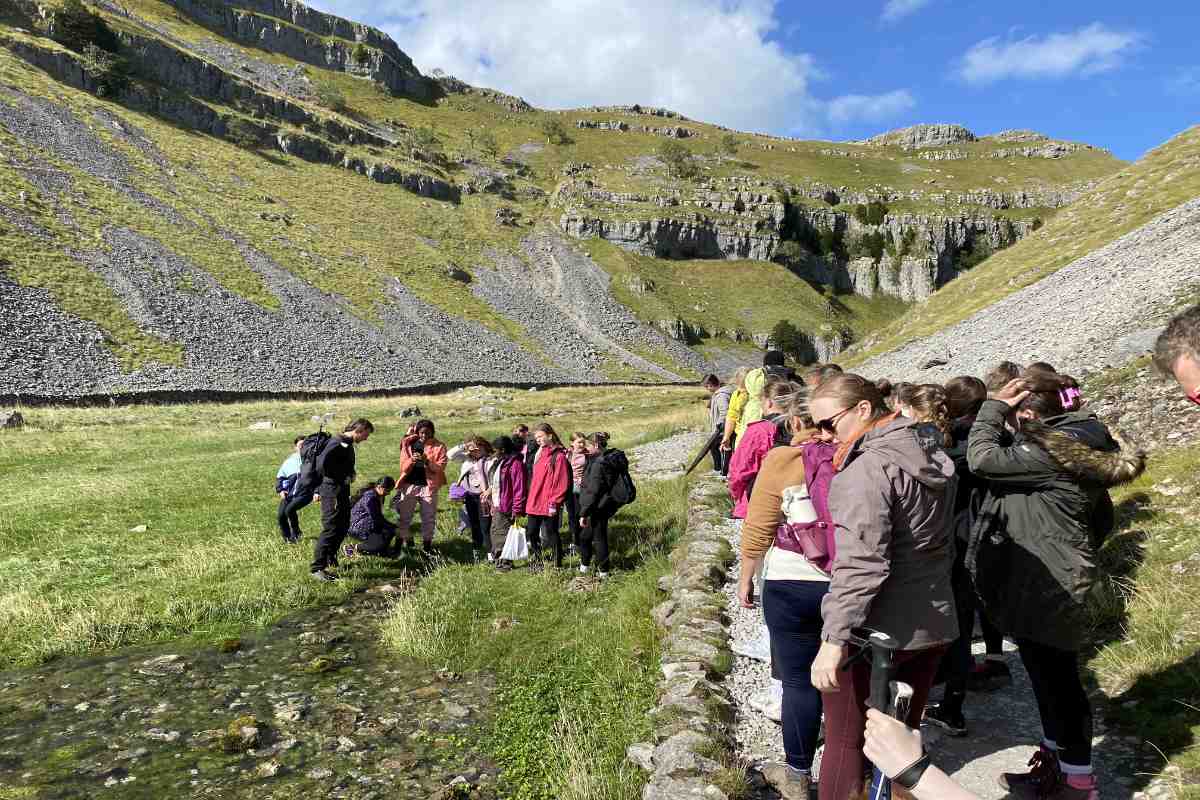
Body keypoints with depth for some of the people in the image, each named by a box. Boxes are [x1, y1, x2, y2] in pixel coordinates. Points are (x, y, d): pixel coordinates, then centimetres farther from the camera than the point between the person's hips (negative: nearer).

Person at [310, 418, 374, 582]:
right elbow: (322, 465, -26)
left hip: (343, 492, 10)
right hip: (332, 492, -10)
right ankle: (317, 567, -2)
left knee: (343, 528, 17)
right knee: (330, 529, -8)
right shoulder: (337, 443, -17)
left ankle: (330, 559, 31)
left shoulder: (348, 444, 14)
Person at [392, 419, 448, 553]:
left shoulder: (439, 447, 0)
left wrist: (427, 462, -25)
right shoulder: (409, 444, 5)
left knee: (428, 517, 5)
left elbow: (441, 467, -8)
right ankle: (405, 540, 19)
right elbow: (403, 466, 2)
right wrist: (412, 460, -19)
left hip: (428, 485, -1)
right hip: (409, 484, 2)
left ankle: (427, 542, 18)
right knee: (404, 516, 4)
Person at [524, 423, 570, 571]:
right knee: (531, 534, 13)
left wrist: (554, 503, -17)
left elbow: (562, 484, -15)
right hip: (534, 504, 8)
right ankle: (537, 562, 27)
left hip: (549, 507, -8)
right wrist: (530, 501, 14)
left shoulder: (559, 456, -11)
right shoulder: (539, 454, 14)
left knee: (552, 535, 2)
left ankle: (557, 565, 14)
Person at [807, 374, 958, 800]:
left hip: (875, 631, -8)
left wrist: (834, 637, -28)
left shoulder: (867, 467, -20)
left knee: (846, 742, 7)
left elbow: (861, 563, -28)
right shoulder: (935, 458, 8)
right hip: (933, 623, 8)